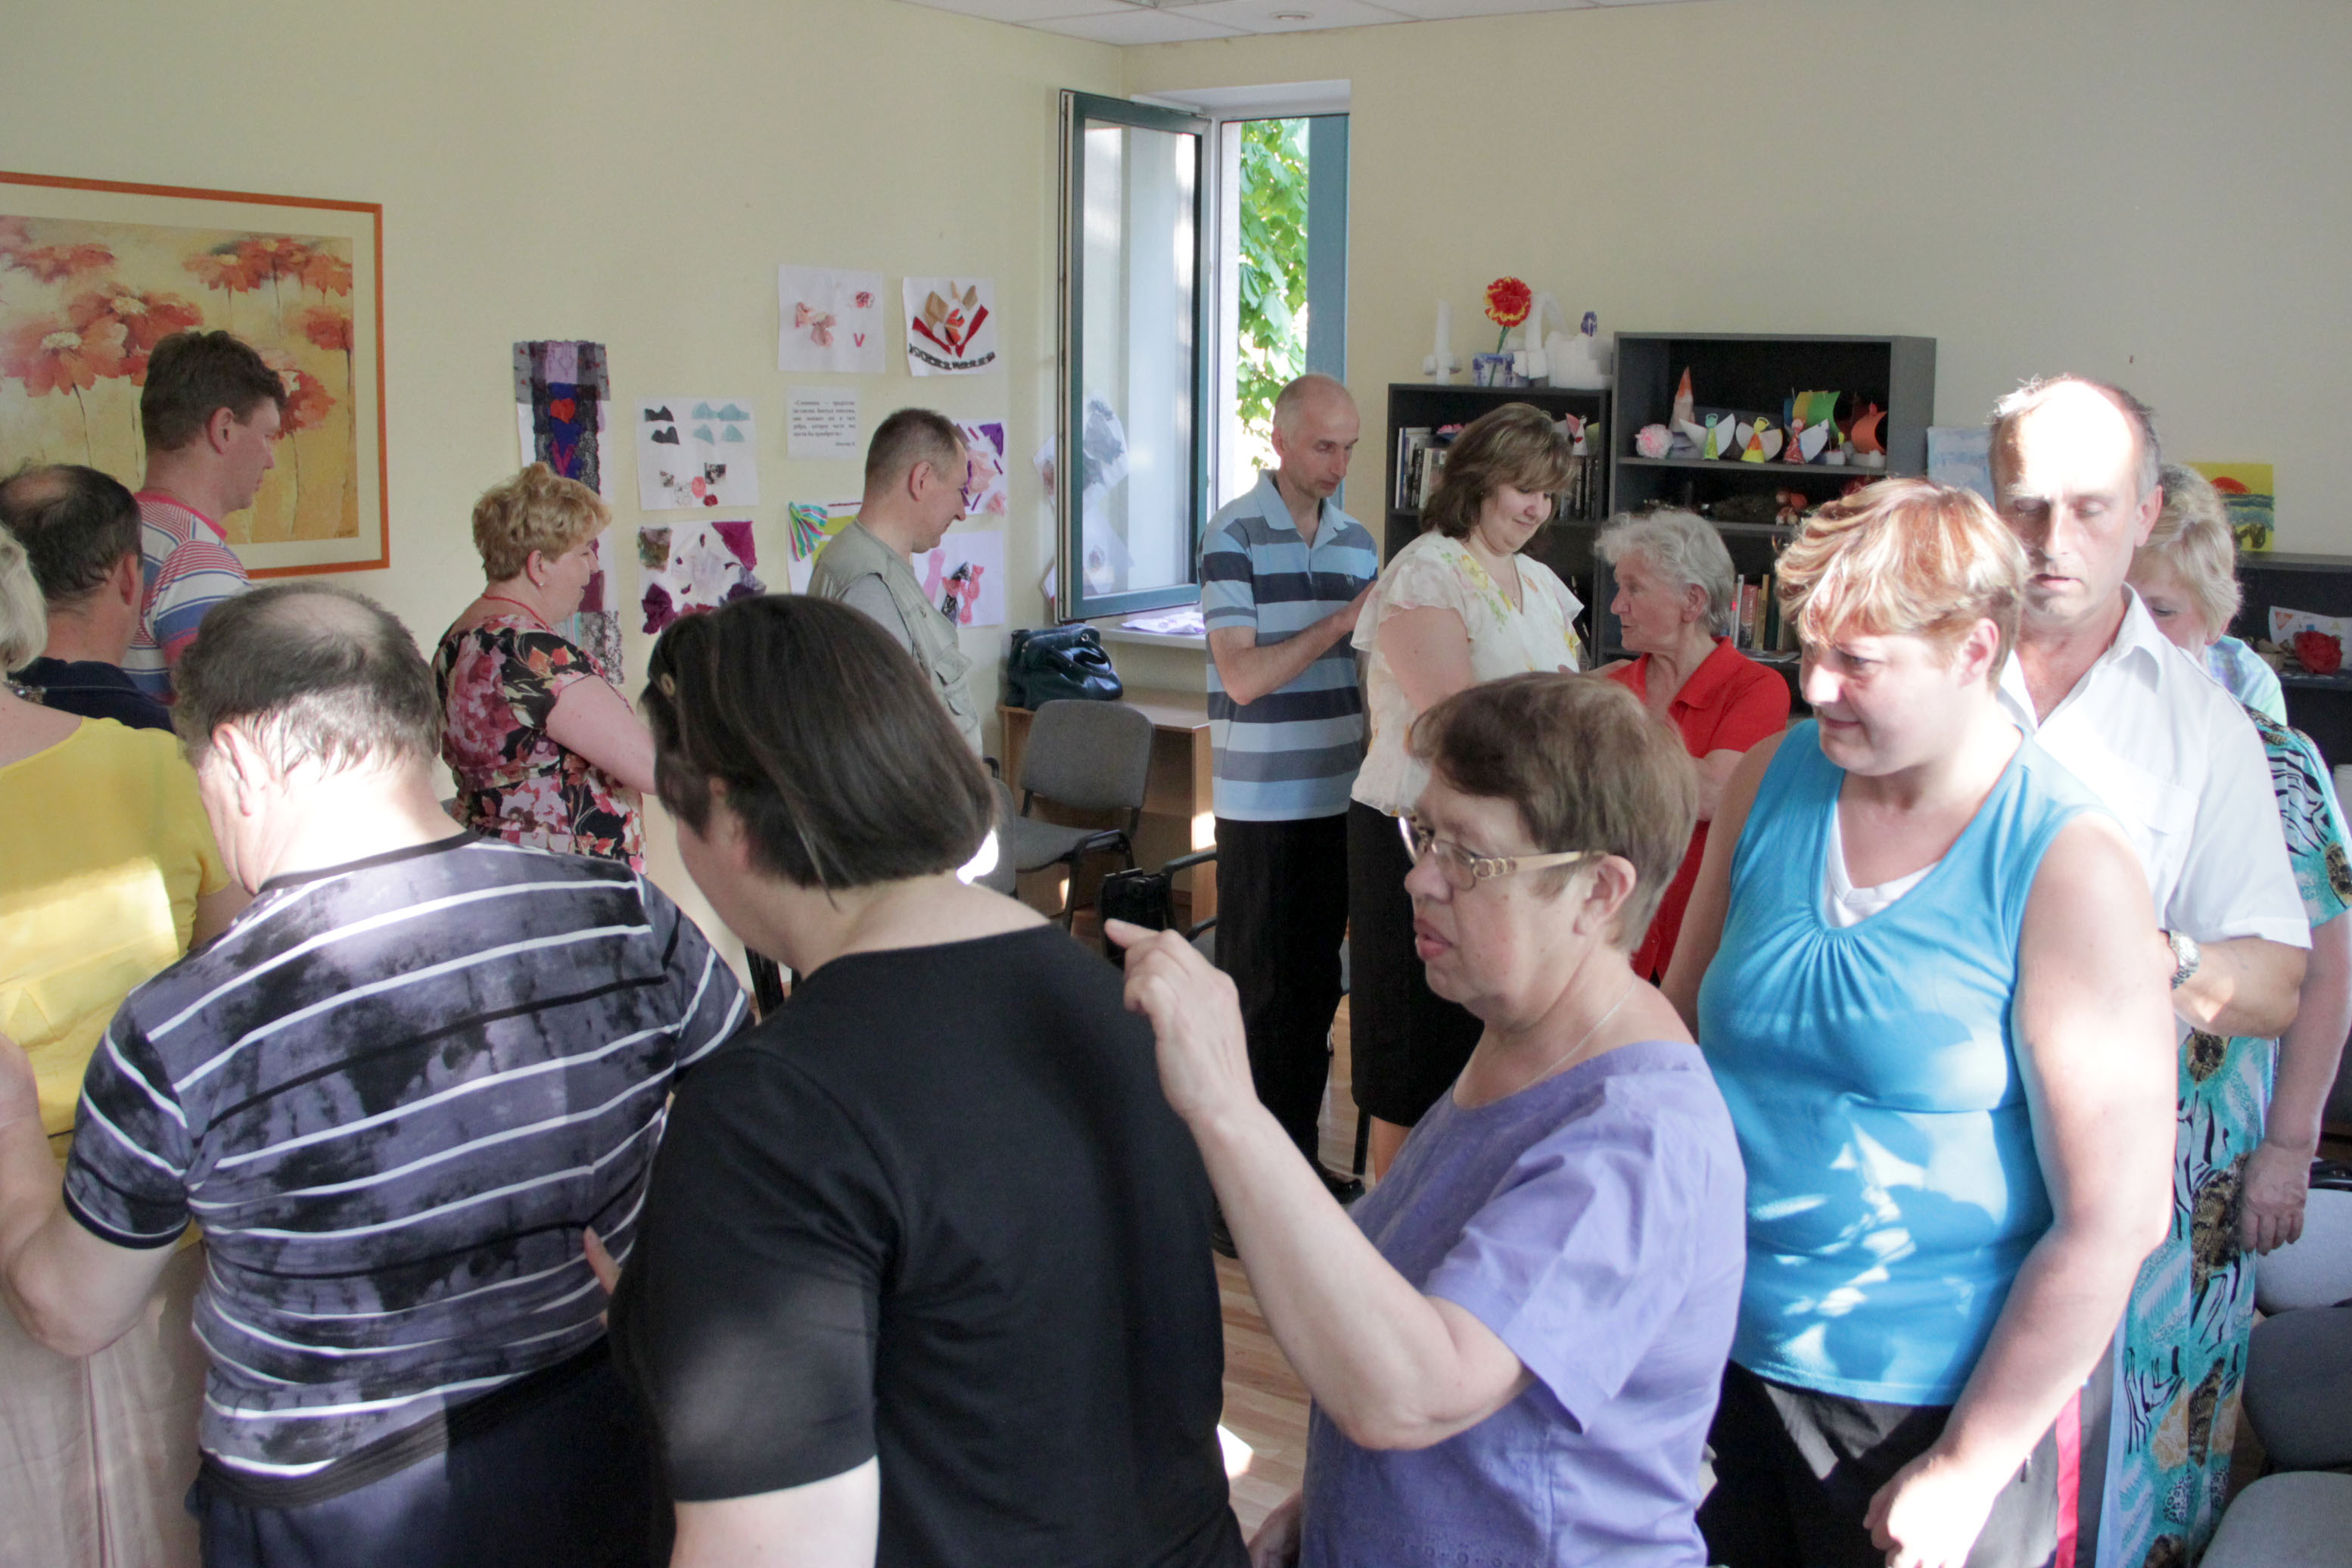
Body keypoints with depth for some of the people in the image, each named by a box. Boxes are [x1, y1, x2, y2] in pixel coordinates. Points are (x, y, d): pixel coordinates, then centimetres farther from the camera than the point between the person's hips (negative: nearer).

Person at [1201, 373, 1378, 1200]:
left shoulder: (1356, 539, 10)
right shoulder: (1235, 535, -8)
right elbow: (1241, 676, -16)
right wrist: (1340, 622, -18)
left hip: (1339, 792, 6)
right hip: (1261, 799, -6)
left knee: (1318, 977, 13)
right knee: (1257, 982, 0)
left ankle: (1301, 1149, 24)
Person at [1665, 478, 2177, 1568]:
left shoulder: (2069, 872, -16)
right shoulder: (1772, 782, -2)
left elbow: (2115, 1216, -16)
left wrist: (1967, 1468, -13)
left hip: (1935, 1394, -4)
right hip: (1723, 1356, 5)